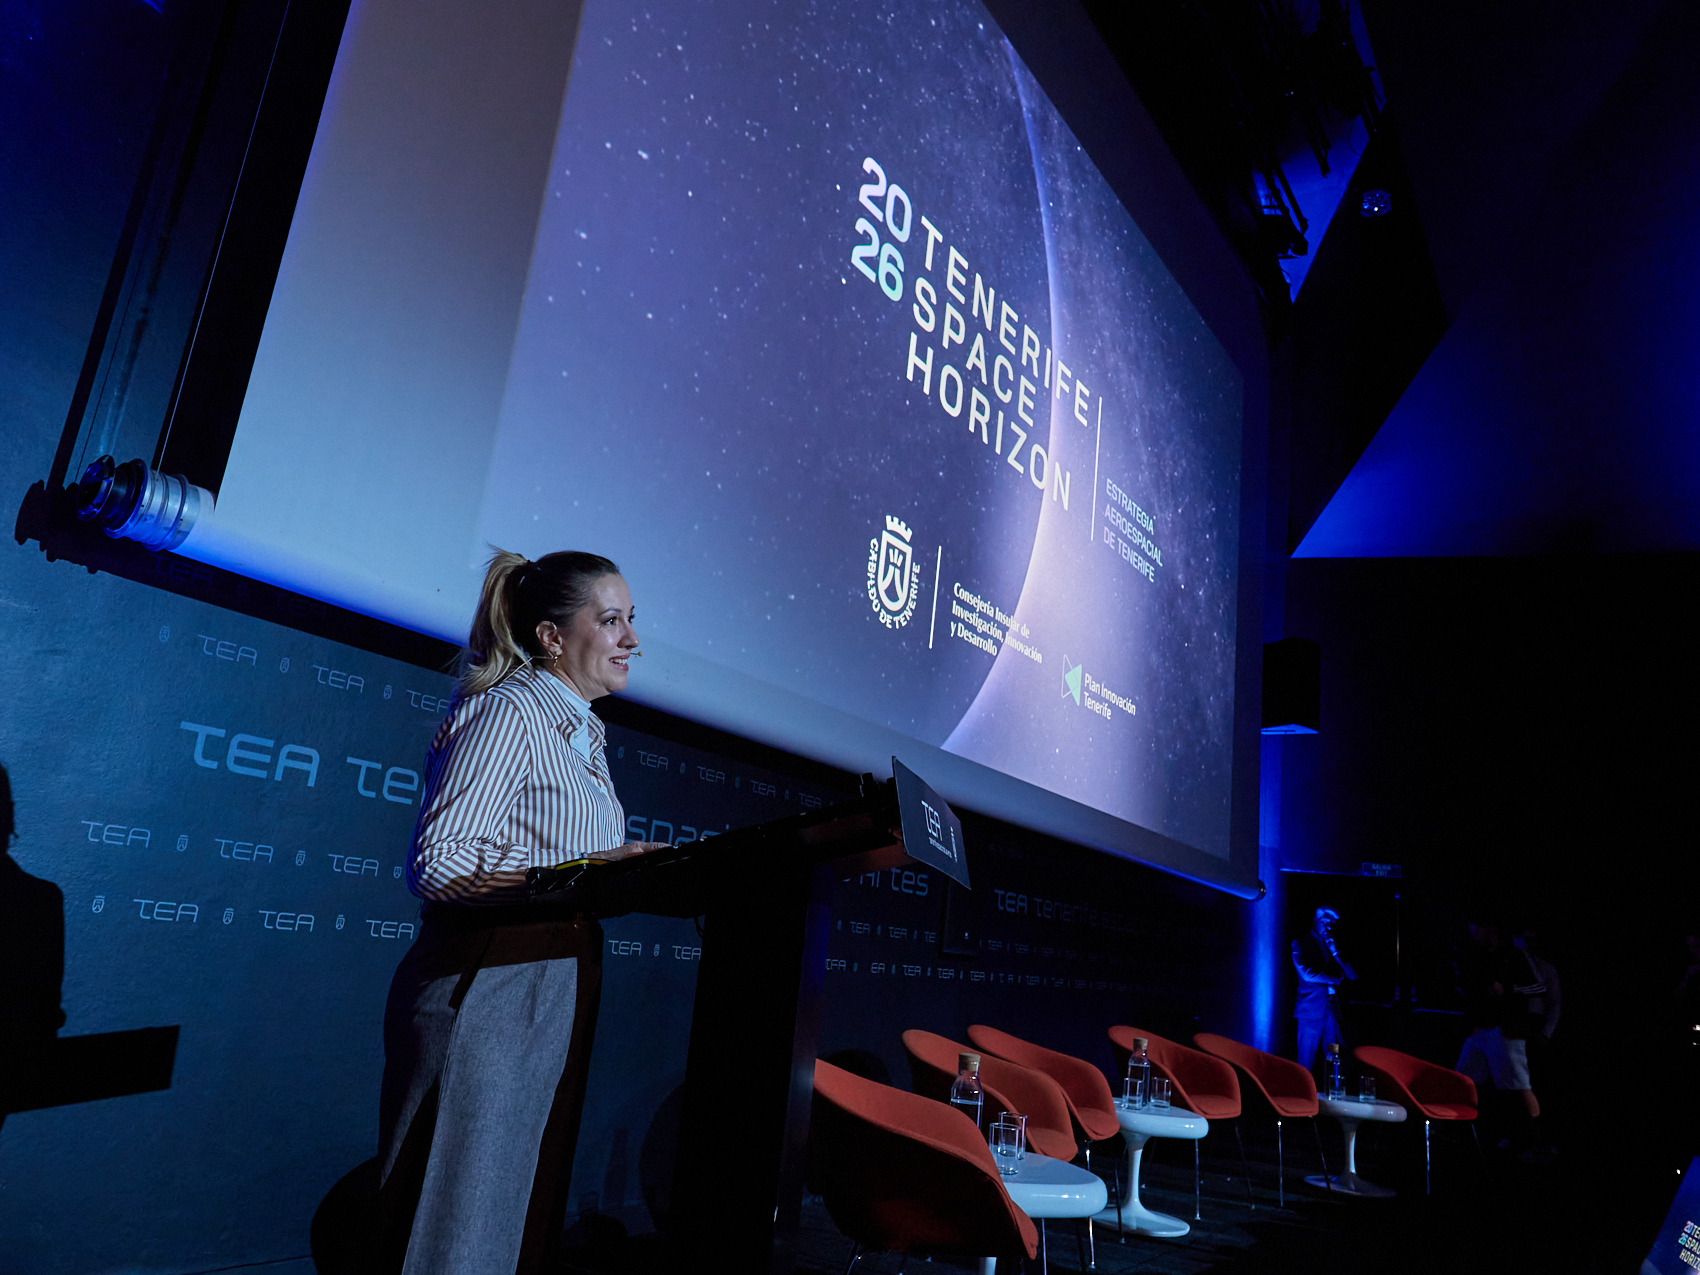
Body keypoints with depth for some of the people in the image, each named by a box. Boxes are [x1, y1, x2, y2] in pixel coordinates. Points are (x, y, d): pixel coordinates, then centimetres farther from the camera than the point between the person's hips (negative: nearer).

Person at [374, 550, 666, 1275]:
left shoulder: (582, 734, 17)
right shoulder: (505, 711, -11)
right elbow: (437, 862, -20)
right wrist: (577, 870, -26)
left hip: (556, 997, 9)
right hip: (484, 994, -9)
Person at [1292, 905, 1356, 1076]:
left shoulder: (1334, 945, 19)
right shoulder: (1300, 943, 3)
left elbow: (1353, 975, 10)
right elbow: (1306, 974, -10)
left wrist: (1335, 953, -2)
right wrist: (1335, 979, 1)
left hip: (1333, 1009, 4)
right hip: (1311, 1009, -4)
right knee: (1306, 1063, -5)